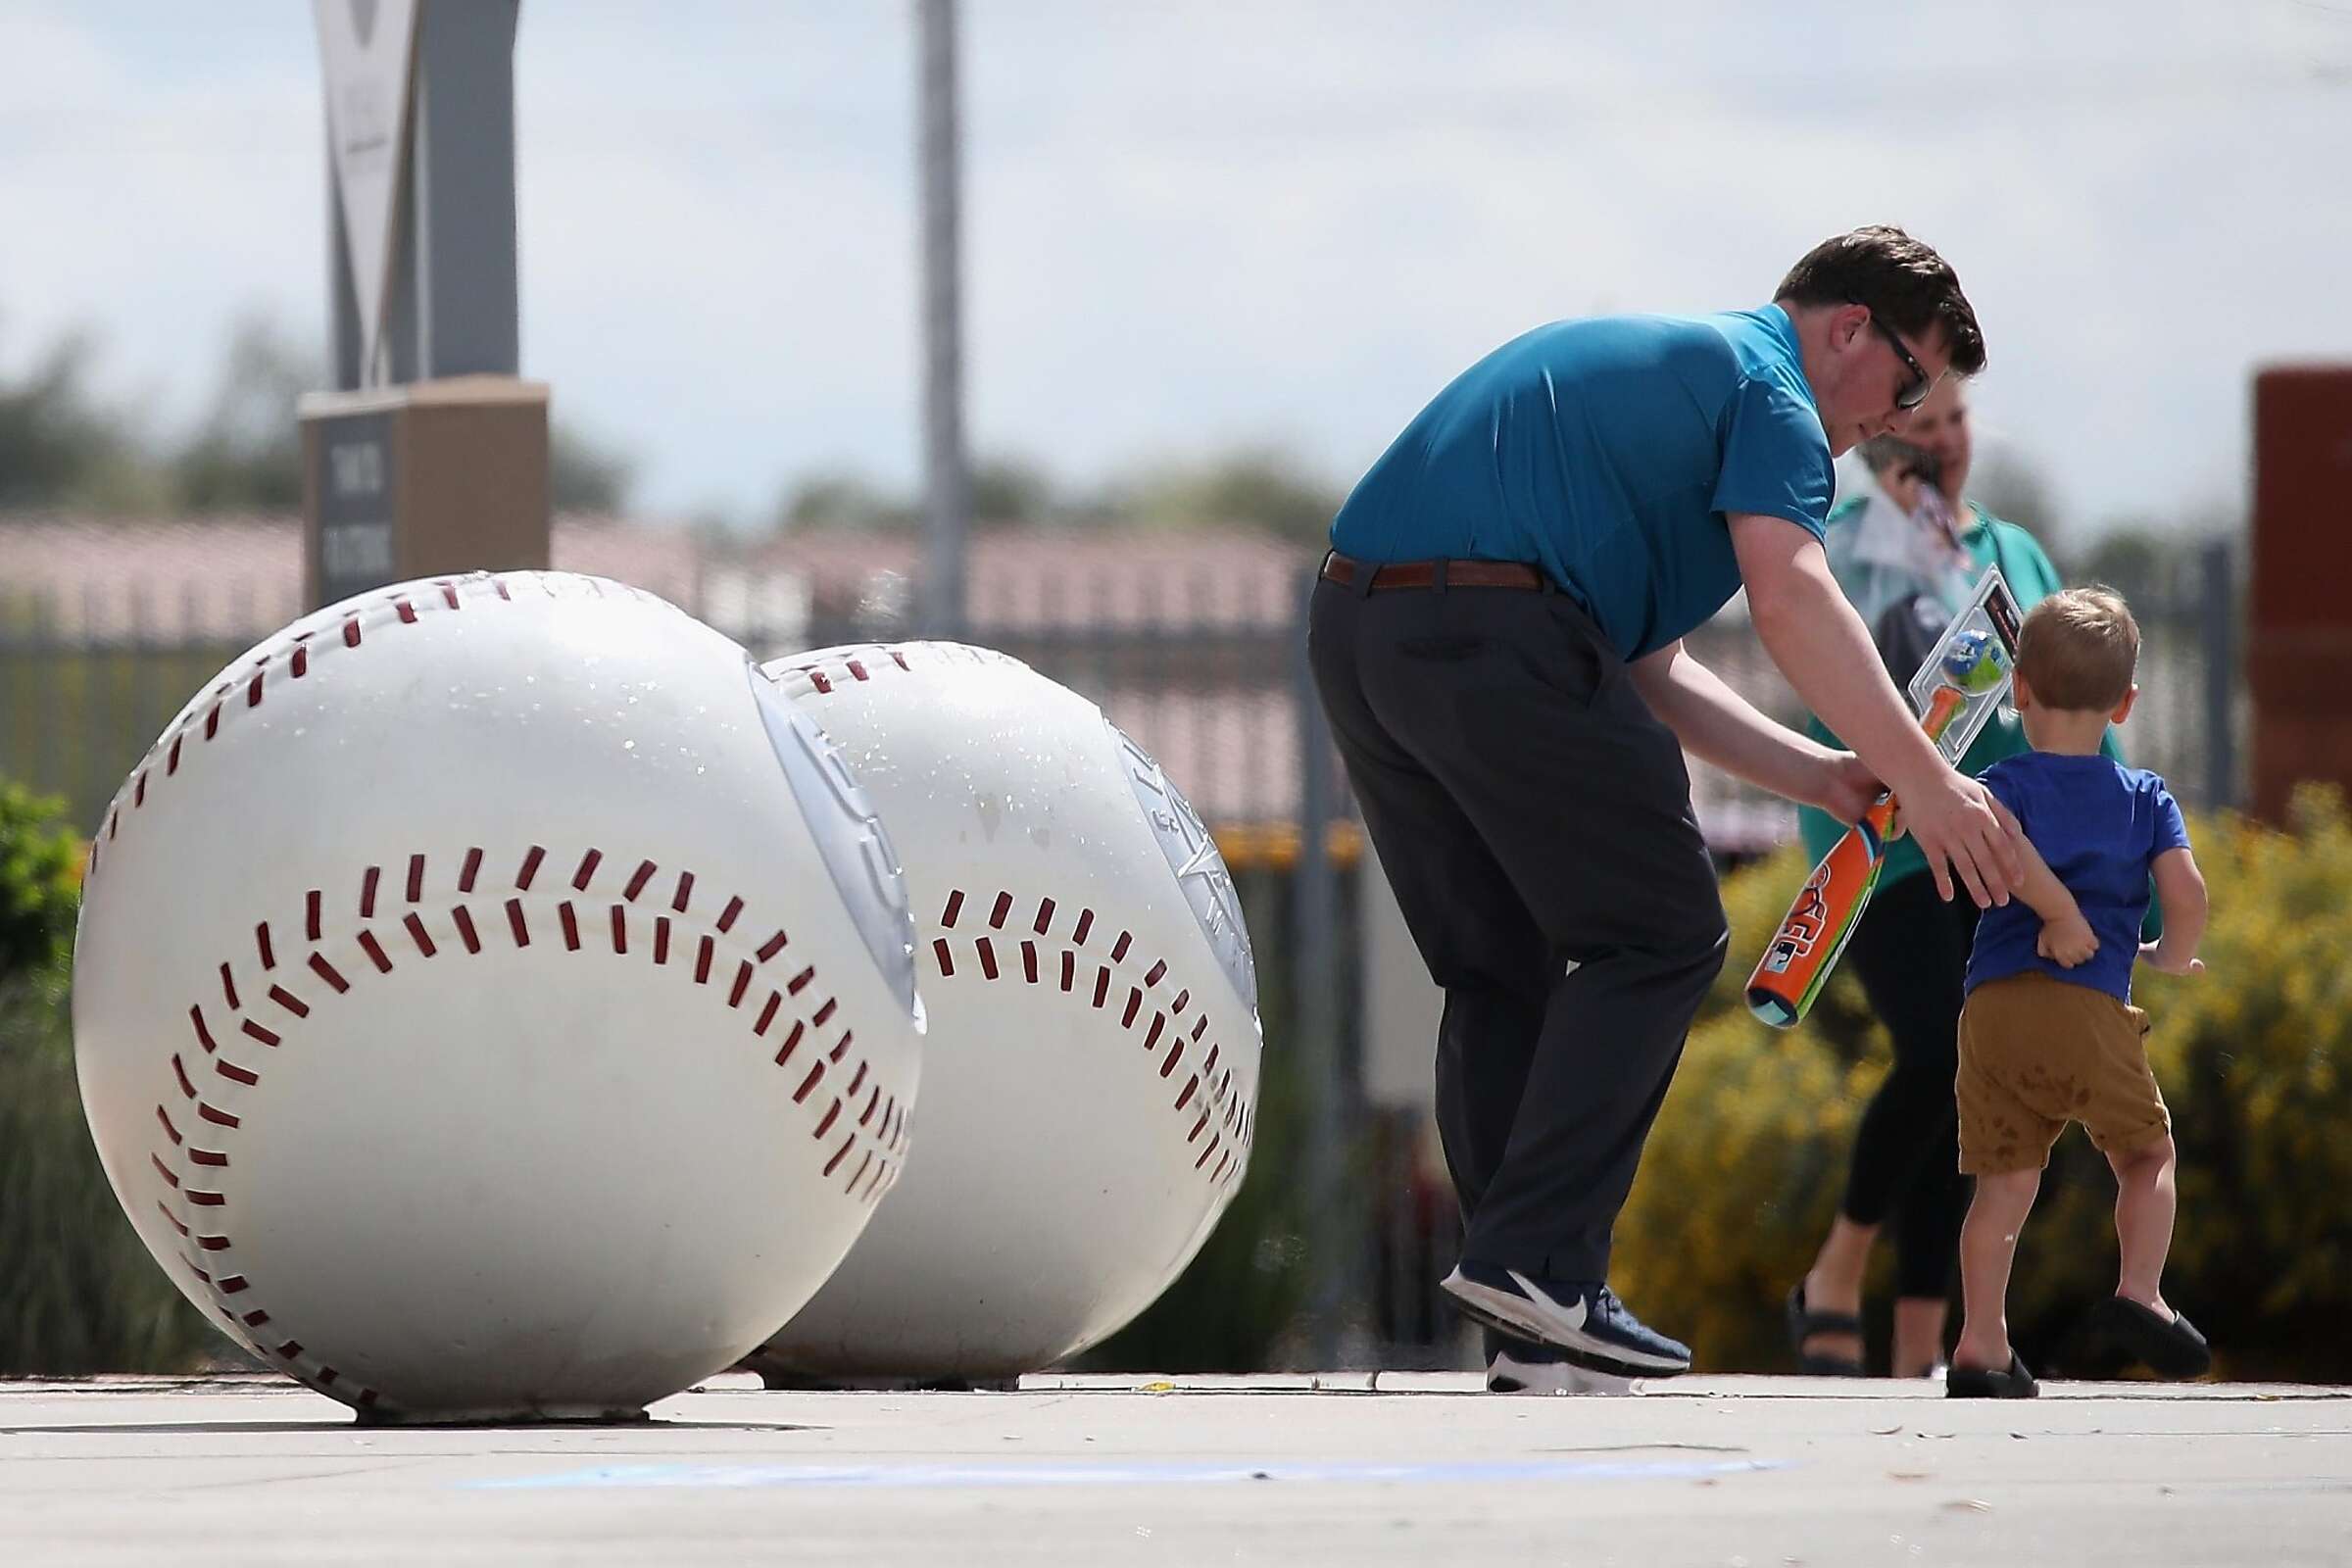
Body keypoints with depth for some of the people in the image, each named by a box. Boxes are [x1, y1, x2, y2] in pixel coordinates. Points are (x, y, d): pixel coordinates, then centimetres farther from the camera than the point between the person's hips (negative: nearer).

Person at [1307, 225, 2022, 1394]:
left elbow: (1645, 671, 30)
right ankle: (1535, 1260, -9)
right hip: (1493, 630, -9)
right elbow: (1791, 600, -14)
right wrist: (1922, 781, -13)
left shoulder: (1667, 363, 33)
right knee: (1658, 934, -1)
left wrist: (1815, 773, 23)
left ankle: (1524, 1311, 11)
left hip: (1349, 627, 9)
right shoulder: (1766, 386, 3)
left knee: (1498, 969, 14)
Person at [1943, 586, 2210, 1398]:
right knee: (2146, 1152, 17)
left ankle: (1981, 1342, 0)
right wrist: (2173, 955, 16)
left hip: (1996, 1007, 1)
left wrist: (2061, 912, -6)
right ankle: (2139, 1289, -2)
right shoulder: (2146, 797, 10)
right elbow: (2186, 889, -3)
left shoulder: (2010, 781, 7)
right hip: (2094, 1010, -1)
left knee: (2005, 1178, 5)